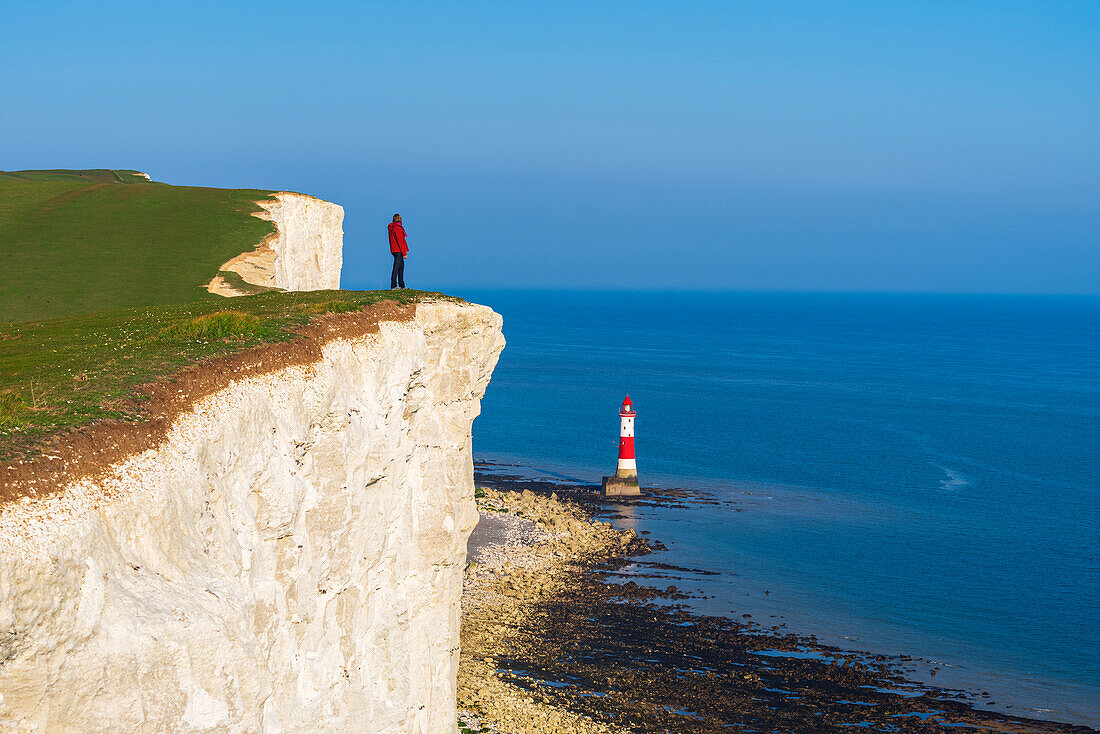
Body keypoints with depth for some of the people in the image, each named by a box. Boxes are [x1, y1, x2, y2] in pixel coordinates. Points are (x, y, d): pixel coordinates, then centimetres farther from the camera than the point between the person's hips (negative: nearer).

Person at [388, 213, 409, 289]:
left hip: (394, 250, 10)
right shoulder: (397, 228, -14)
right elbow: (400, 241, -17)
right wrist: (404, 253, -14)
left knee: (401, 266, 16)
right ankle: (393, 285, -12)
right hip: (398, 251, -10)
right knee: (396, 267, -10)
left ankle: (401, 285, 20)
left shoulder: (392, 228, 14)